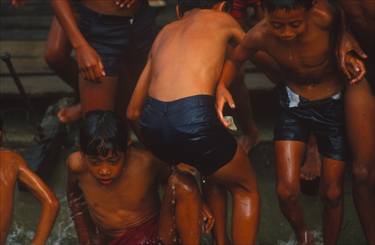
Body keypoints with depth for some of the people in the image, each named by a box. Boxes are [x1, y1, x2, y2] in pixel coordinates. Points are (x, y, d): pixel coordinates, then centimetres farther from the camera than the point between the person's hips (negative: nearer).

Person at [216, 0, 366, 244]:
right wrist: (222, 86, -22)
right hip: (294, 105, 1)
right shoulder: (260, 36, -25)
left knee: (333, 194, 8)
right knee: (287, 191, -6)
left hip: (334, 105, -1)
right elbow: (234, 60, -5)